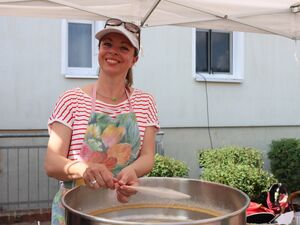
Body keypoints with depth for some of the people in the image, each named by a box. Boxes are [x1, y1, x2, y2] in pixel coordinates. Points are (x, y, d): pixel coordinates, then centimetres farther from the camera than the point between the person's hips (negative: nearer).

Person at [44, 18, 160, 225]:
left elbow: (147, 158, -3)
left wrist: (131, 171, -25)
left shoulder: (145, 102, 3)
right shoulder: (72, 99, -4)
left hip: (126, 203, 2)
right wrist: (83, 169, -29)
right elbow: (51, 164, -9)